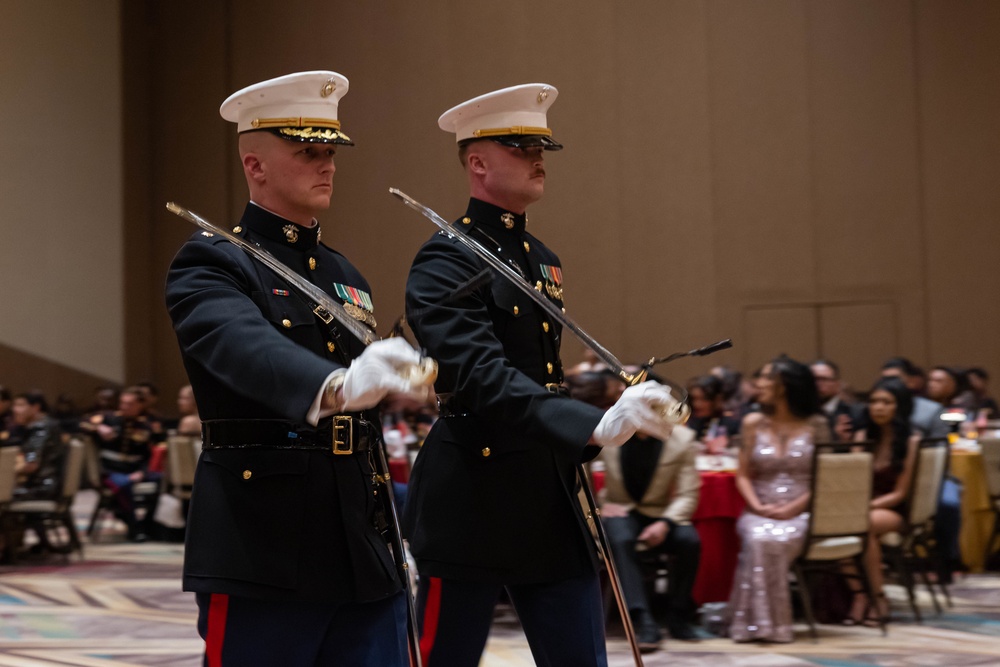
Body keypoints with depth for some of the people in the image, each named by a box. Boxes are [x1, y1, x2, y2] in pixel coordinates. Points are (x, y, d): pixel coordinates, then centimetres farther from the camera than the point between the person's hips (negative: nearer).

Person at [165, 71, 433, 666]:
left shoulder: (347, 277, 18)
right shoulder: (210, 265, -4)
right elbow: (243, 347, -28)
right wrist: (334, 386, -47)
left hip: (364, 556, 7)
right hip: (261, 555, -6)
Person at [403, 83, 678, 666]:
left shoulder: (544, 261, 16)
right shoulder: (446, 262, -11)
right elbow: (482, 377, -26)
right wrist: (595, 425, -37)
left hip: (554, 504, 8)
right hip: (472, 506, -8)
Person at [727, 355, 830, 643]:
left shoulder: (815, 425, 6)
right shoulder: (753, 423, 12)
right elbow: (743, 476, 11)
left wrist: (791, 509, -11)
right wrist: (758, 507, -8)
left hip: (801, 511, -2)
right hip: (760, 511, 2)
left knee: (779, 538, -35)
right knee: (758, 538, -33)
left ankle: (773, 622, -24)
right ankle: (759, 621, -28)